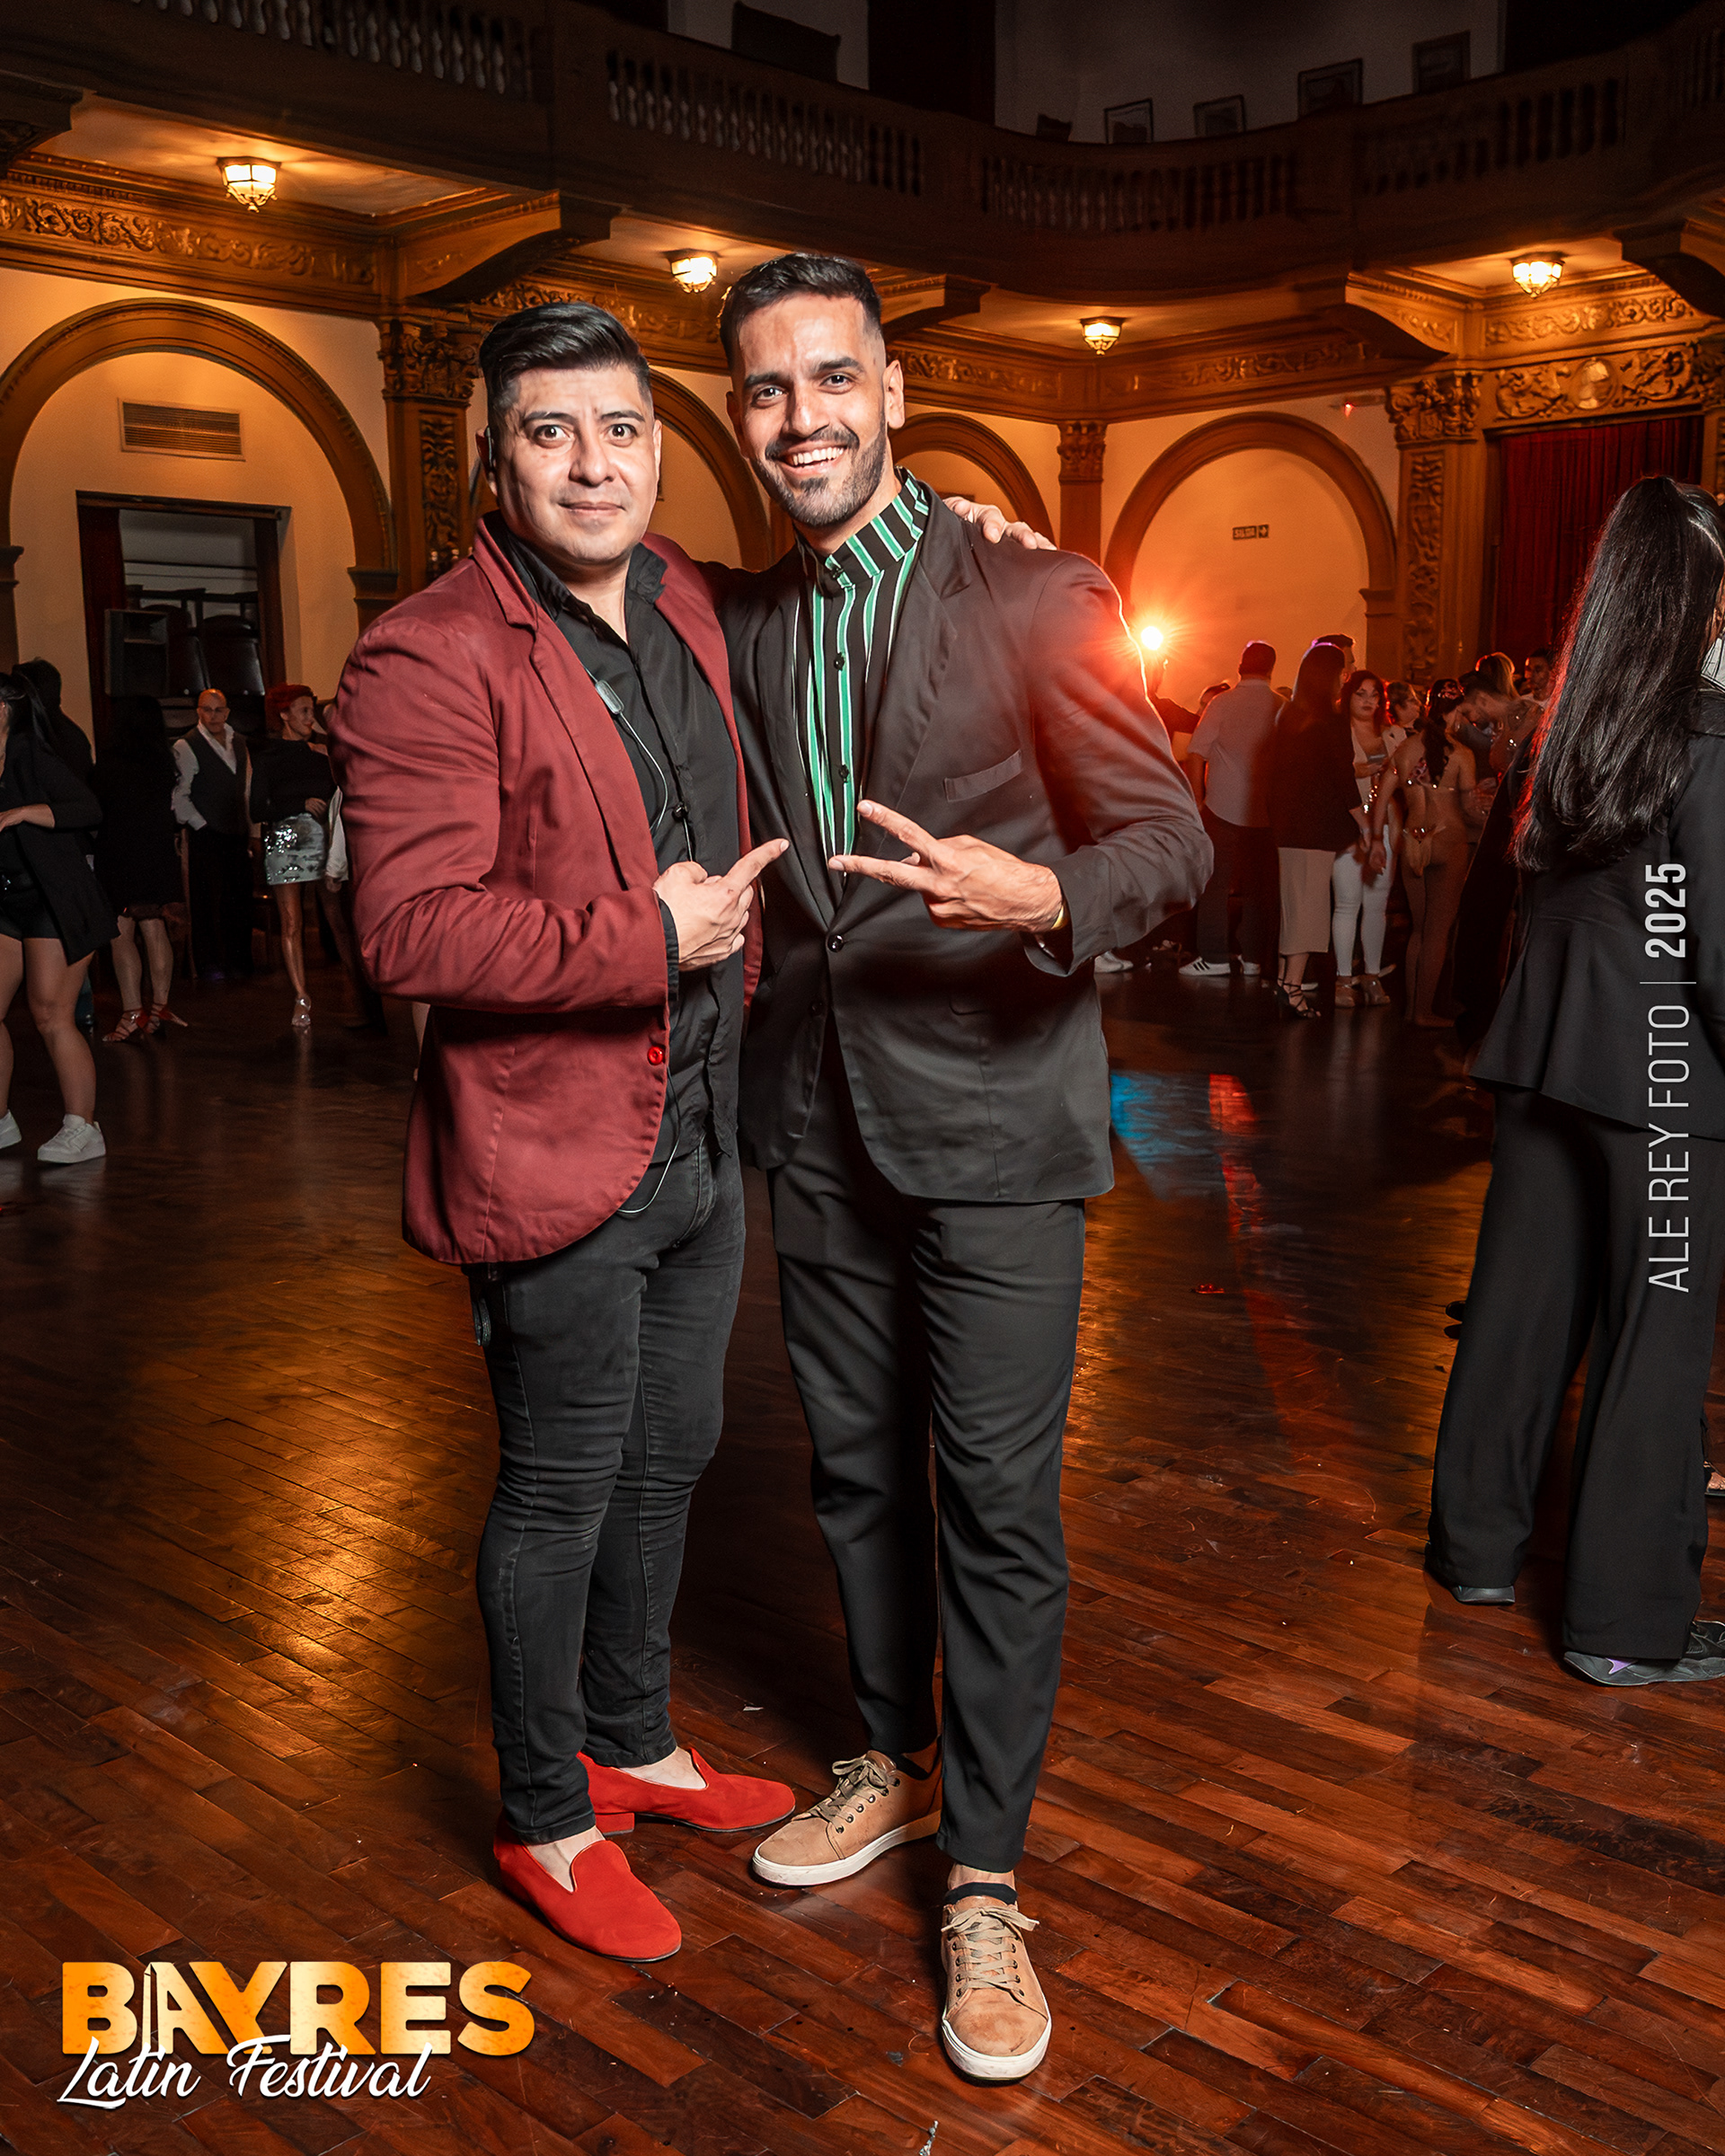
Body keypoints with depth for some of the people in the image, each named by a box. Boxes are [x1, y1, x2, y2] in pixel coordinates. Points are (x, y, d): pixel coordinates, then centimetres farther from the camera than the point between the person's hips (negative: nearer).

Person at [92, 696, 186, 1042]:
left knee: (121, 935, -2)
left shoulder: (109, 764, -10)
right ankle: (160, 1007, 14)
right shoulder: (164, 762, 4)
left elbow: (95, 812, -4)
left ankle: (133, 1015, -6)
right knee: (155, 932, 11)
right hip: (158, 855, 6)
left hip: (120, 856, -6)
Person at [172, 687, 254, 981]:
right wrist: (200, 825, -9)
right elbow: (178, 795, -6)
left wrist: (249, 828, 14)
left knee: (240, 900, 4)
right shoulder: (187, 746, -4)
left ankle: (239, 964, 12)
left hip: (238, 835, 5)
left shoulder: (238, 742, 15)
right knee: (209, 901, -5)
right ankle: (209, 965, 2)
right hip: (206, 836, -5)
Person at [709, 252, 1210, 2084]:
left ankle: (985, 1876, 16)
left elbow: (1170, 840, -10)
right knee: (855, 1466, 17)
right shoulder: (737, 620, 8)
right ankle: (897, 1761, 38)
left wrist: (1042, 897, -29)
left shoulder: (1036, 603, -8)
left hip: (989, 1116, -5)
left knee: (996, 1494, 0)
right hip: (814, 1119, 5)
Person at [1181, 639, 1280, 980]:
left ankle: (1214, 957, 1)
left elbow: (1196, 754, -8)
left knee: (1215, 882, 4)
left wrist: (1196, 799, -1)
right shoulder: (1283, 707, 1)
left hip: (1223, 808, -2)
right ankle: (1254, 959, 10)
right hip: (1266, 811, 2)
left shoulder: (1223, 703, -4)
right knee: (1258, 886, 9)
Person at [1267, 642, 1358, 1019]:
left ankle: (1285, 979, 17)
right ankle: (1292, 985, -7)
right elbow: (1342, 776, -12)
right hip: (1317, 826, -7)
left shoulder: (1287, 715, 10)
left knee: (1293, 905, 14)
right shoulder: (1330, 720, -11)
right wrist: (1365, 826, -6)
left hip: (1287, 823, 7)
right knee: (1308, 904, -5)